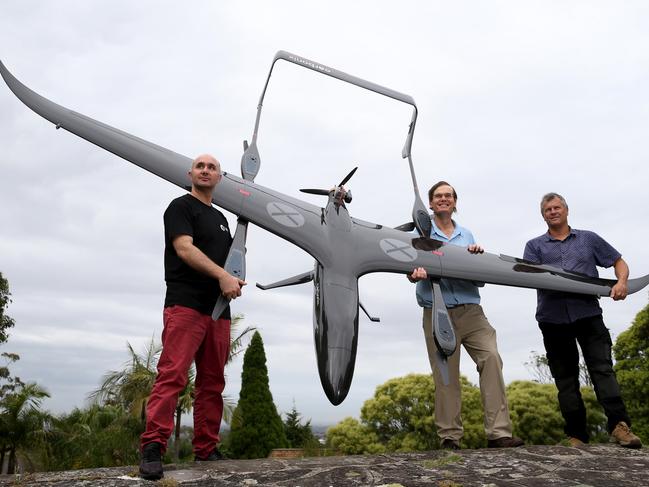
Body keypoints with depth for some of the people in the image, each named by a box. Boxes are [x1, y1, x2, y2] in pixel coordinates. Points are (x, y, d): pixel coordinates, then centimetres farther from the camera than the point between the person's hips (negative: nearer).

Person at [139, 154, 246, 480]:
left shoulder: (221, 218, 25)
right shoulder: (181, 206, 3)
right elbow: (184, 248, -11)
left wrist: (235, 282, 9)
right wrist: (222, 276, -20)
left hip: (218, 310, 7)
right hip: (186, 303, -7)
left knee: (212, 382, 6)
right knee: (172, 375, -15)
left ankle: (206, 449, 11)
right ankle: (152, 447, -14)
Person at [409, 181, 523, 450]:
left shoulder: (466, 235, 19)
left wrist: (477, 256, -5)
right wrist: (415, 274, -30)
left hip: (470, 310, 3)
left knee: (491, 358, -15)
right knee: (445, 374, -1)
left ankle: (498, 432, -12)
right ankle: (449, 437, 8)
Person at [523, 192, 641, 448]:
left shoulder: (588, 239, 17)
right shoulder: (535, 246, 15)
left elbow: (619, 262, 18)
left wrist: (621, 282, -4)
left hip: (588, 314, 0)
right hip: (553, 319, 1)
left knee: (602, 367, -13)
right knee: (565, 378, 3)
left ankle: (619, 425, -16)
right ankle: (576, 435, 7)